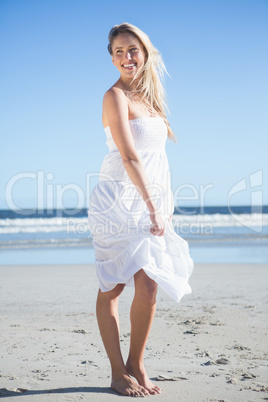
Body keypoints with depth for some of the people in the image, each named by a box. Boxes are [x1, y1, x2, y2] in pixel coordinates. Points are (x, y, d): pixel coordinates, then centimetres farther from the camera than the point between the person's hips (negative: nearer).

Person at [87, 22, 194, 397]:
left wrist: (166, 203, 16)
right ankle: (119, 373, 6)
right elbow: (129, 156, -16)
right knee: (113, 287, -2)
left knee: (149, 286, 1)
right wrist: (153, 207, -18)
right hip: (120, 198, -7)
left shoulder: (148, 97, 18)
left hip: (149, 201, 7)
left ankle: (136, 366, 13)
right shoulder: (115, 96, -7)